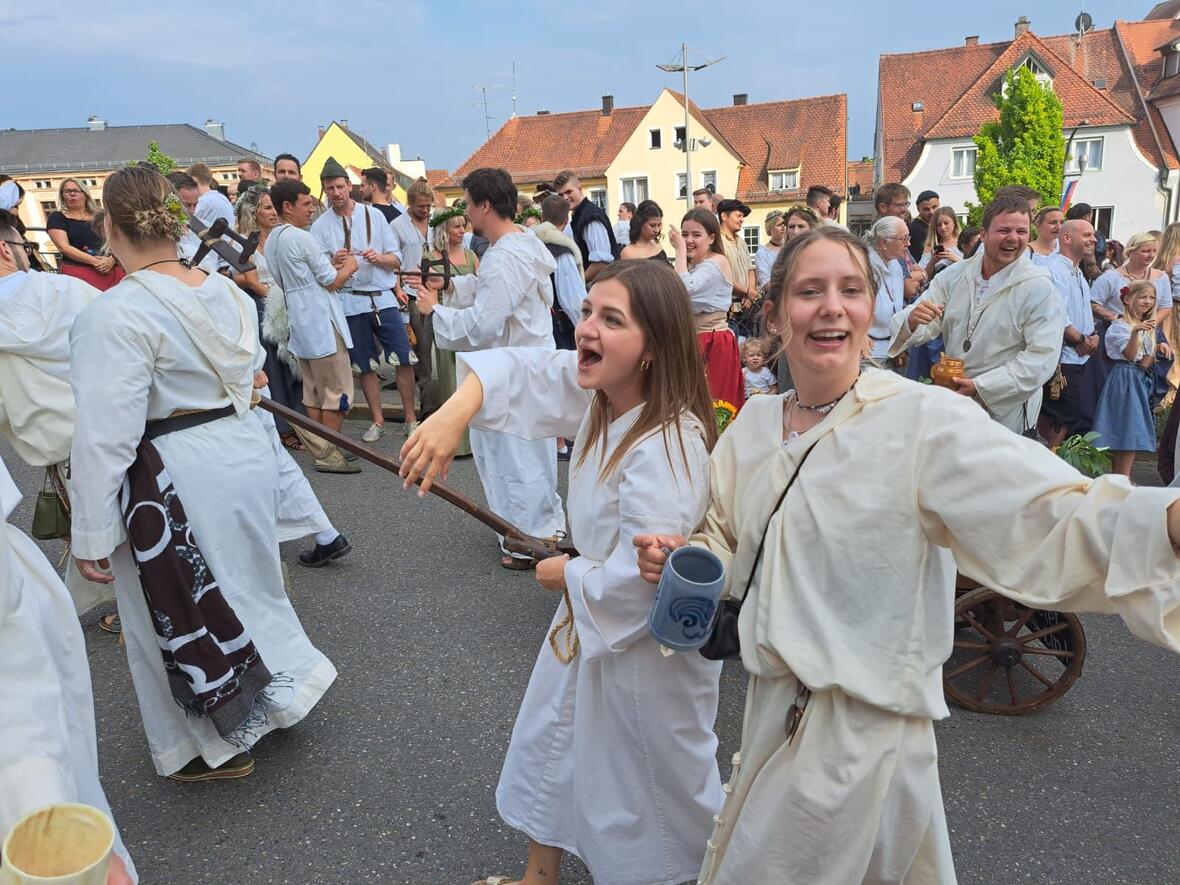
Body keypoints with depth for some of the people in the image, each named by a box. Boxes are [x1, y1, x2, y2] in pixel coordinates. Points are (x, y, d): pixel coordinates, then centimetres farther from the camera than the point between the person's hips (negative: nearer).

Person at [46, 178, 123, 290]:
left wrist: (112, 260, -11)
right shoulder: (57, 217, 8)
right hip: (78, 272, -3)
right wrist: (94, 261, -15)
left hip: (111, 270, 3)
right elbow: (63, 247, -5)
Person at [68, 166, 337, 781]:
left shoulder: (115, 313, -20)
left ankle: (218, 748, 30)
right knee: (242, 581, 26)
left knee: (178, 609, 12)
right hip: (244, 452, 7)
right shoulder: (228, 293, 1)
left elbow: (106, 435, -20)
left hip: (170, 477, -7)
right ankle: (283, 687, 43)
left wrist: (91, 534, -12)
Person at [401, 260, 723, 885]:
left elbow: (640, 578, -32)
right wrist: (453, 413, -28)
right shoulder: (598, 390, -10)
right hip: (592, 610, 9)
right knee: (549, 740, 24)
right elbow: (518, 372, -8)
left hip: (648, 639, -8)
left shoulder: (668, 448, -35)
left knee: (645, 774, 15)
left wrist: (568, 576, -13)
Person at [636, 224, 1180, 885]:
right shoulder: (753, 424, 1)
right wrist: (680, 557, -7)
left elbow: (1049, 522, -30)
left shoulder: (925, 419, -18)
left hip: (864, 727, -6)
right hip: (773, 707, 6)